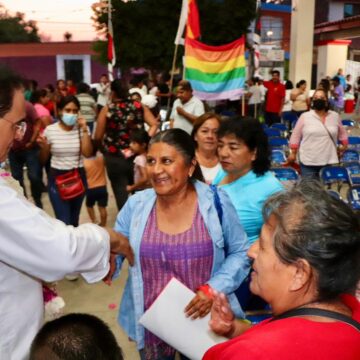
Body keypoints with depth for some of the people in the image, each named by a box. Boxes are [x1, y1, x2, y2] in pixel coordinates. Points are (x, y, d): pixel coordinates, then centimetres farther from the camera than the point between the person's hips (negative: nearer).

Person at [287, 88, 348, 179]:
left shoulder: (335, 116, 6)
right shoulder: (304, 117, -3)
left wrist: (344, 146, 14)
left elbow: (342, 133, 20)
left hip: (329, 161, 3)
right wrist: (293, 153, 1)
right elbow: (295, 136, 2)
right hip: (308, 161, -2)